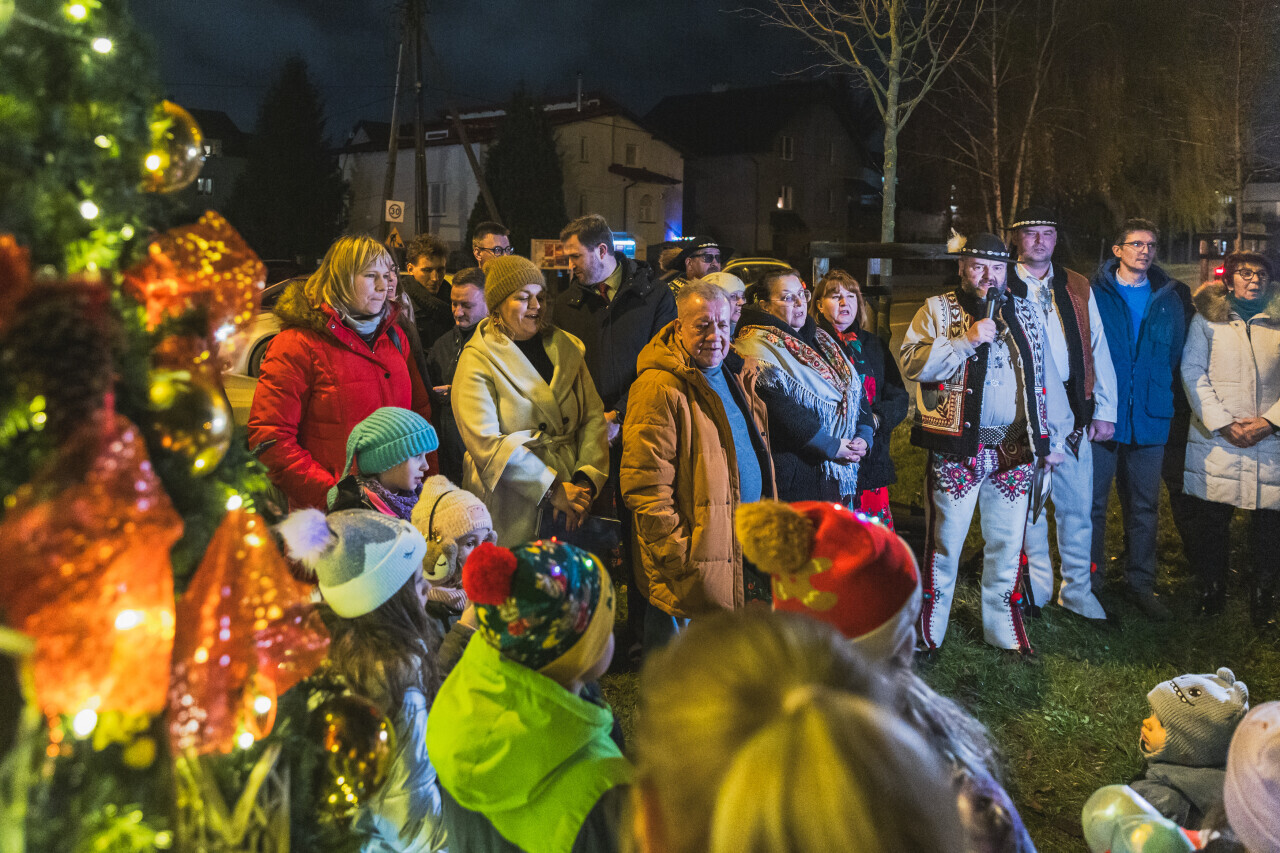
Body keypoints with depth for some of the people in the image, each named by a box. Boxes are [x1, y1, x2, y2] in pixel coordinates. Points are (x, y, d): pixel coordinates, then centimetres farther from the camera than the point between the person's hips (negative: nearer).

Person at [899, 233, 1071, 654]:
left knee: (1008, 543, 11)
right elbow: (911, 363, -12)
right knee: (945, 542, 2)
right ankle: (927, 631, 15)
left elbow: (1046, 376, 16)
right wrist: (966, 340, -18)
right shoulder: (937, 309, 2)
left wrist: (1054, 437, 13)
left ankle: (1003, 628, 26)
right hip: (956, 448, -4)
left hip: (1015, 449, 4)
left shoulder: (1026, 312, 13)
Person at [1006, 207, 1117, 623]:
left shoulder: (1078, 288, 12)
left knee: (1077, 504, 6)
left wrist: (1105, 409, 5)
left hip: (1071, 411, 3)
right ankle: (1038, 587, 22)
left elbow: (1098, 349, 11)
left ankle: (1078, 590, 20)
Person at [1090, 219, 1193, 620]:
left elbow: (1178, 356, 12)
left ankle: (1141, 583, 24)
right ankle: (1089, 583, 17)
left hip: (1150, 418, 3)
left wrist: (1172, 405, 5)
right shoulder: (1094, 294, -3)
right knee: (1093, 502, 4)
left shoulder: (1170, 298, 8)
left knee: (1144, 506, 12)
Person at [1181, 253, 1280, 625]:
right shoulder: (1208, 318, 6)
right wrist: (1223, 423, -8)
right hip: (1216, 441, -1)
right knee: (1212, 521, 4)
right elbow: (1193, 372, 0)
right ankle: (1211, 587, 20)